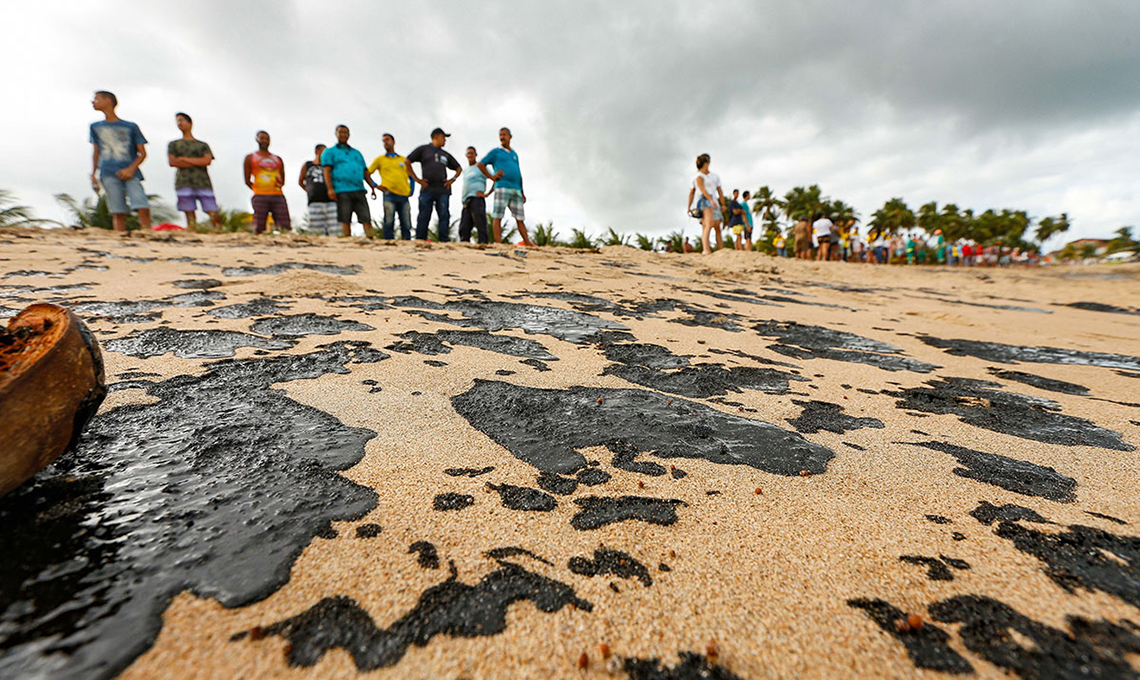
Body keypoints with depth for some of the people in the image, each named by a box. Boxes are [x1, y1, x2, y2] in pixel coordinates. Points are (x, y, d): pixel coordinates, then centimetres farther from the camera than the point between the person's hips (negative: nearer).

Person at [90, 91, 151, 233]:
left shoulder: (131, 127, 11)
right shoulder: (96, 127, 20)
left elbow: (142, 153, 6)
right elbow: (96, 152, 22)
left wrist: (131, 169, -9)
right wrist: (93, 175, 13)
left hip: (130, 173, -3)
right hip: (109, 174, 3)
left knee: (143, 209, -20)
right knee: (118, 213, -7)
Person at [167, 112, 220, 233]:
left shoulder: (203, 145, 21)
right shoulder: (173, 144, 22)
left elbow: (207, 160, 3)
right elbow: (172, 162, 7)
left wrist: (184, 159, 2)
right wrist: (198, 162, 1)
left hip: (203, 183, -1)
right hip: (184, 183, 1)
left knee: (213, 214, -13)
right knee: (190, 216, -7)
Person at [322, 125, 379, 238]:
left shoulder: (357, 153, 28)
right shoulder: (330, 152, 14)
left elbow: (365, 172, 26)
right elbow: (326, 171, 2)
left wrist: (373, 187, 14)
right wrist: (330, 188, -12)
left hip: (359, 190, 4)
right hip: (342, 191, -3)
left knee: (366, 219, -9)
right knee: (345, 220, -8)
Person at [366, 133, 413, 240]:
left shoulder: (403, 159, 21)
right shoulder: (380, 159, 15)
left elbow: (411, 177, 25)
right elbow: (367, 173, 14)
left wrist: (411, 190, 10)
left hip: (404, 196, 2)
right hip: (389, 194, -2)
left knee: (406, 225, -1)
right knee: (389, 223, -9)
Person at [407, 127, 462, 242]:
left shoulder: (446, 155, 22)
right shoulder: (423, 149, 12)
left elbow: (459, 168, 29)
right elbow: (407, 162, 8)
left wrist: (452, 180, 13)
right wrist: (416, 179, 0)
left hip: (443, 190, 3)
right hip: (427, 189, -3)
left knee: (444, 216, -5)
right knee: (423, 217, -5)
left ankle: (445, 241, -5)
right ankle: (420, 241, -3)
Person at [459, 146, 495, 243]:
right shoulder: (465, 170, 27)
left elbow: (495, 179, 0)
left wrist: (487, 194, -7)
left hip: (476, 199, -7)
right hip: (466, 201, 7)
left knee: (480, 225, -14)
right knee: (463, 228, 0)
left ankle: (483, 244, -20)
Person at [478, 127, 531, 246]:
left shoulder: (514, 154, 25)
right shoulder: (495, 152, 12)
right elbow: (480, 164, 10)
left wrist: (522, 192, 17)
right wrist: (491, 176, -1)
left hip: (516, 189, 4)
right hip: (502, 187, -4)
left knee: (520, 218, 2)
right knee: (498, 217, -10)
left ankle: (527, 243, 3)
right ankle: (498, 243, -14)